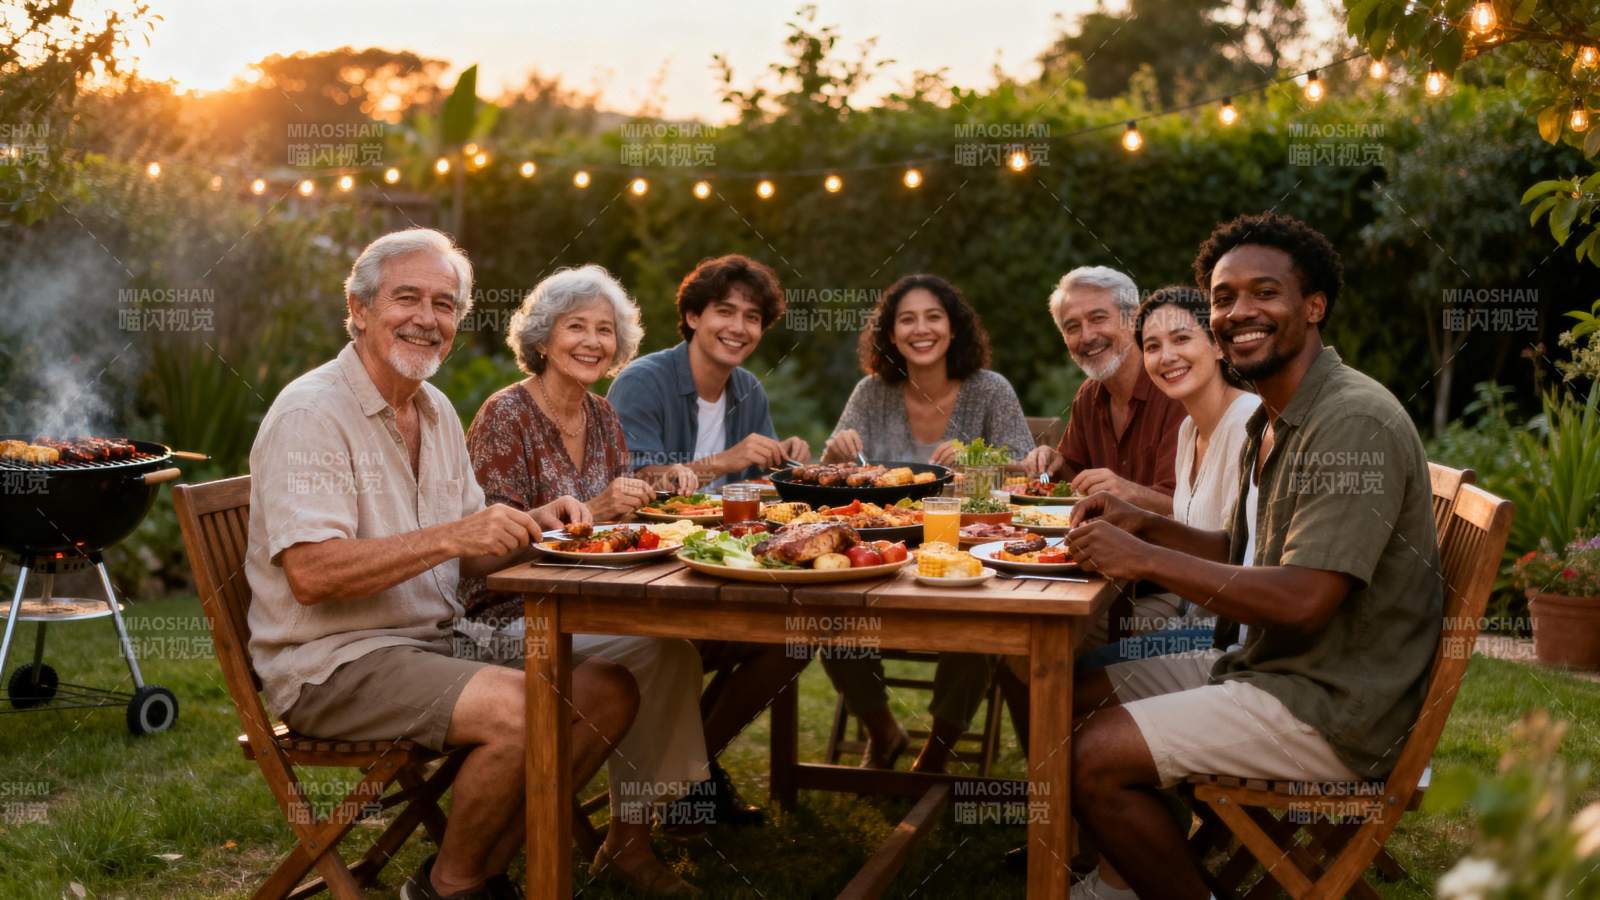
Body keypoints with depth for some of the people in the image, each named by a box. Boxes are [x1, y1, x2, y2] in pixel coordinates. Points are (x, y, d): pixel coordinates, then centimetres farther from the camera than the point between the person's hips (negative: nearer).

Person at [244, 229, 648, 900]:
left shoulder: (437, 412, 13)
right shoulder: (311, 414, -14)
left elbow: (469, 558, 18)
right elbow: (312, 576, -24)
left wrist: (530, 526, -3)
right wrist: (453, 535, -28)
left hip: (431, 644, 9)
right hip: (331, 665, -9)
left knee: (608, 691, -4)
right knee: (521, 709, -29)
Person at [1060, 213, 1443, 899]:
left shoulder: (1355, 422, -21)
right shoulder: (1269, 422, 12)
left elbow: (1305, 599, -28)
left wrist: (1146, 558, -22)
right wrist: (1144, 525, 3)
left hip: (1334, 706, -10)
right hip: (1266, 666, 10)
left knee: (1096, 755, -18)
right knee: (1077, 698, 12)